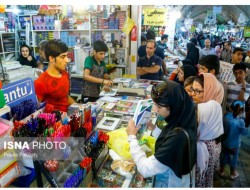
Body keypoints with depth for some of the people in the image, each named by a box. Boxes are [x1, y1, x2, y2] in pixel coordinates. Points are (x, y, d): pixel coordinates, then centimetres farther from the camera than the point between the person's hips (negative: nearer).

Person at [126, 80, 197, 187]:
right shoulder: (183, 121, -11)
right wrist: (153, 129, -4)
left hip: (169, 185, -7)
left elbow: (145, 169, -31)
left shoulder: (178, 136, -38)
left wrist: (132, 137, -22)